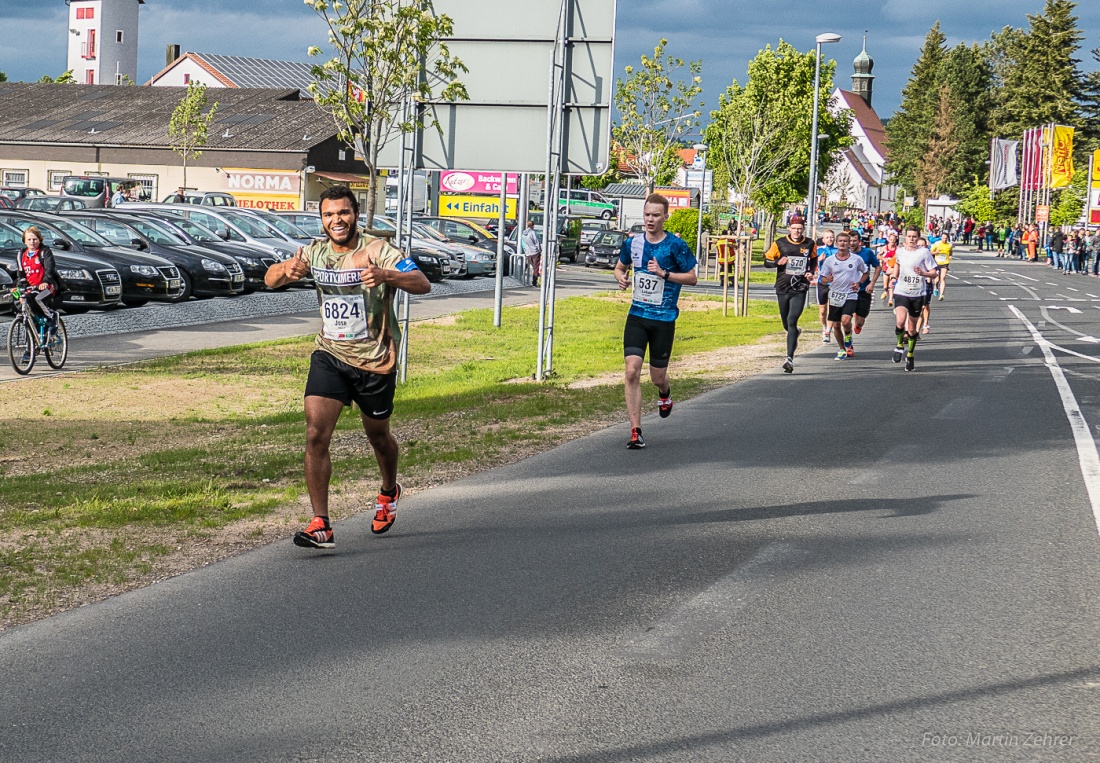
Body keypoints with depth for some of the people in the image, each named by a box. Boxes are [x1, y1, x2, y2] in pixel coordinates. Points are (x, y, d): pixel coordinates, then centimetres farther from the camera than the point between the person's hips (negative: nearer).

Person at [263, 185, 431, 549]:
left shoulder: (376, 251, -15)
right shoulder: (316, 252, 1)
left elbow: (423, 284, -25)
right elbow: (270, 280, 6)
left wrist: (386, 276, -46)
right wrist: (286, 270, -19)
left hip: (375, 362, -3)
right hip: (329, 356, 3)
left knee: (378, 436, 16)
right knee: (316, 435, -14)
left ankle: (389, 491, 48)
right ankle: (320, 525, -12)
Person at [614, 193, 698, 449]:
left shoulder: (675, 245, -7)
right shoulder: (633, 243, 3)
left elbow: (692, 278, -3)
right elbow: (620, 267, 21)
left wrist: (664, 274, -17)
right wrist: (621, 277, -3)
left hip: (664, 319, -2)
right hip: (637, 316, 2)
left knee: (657, 377, 7)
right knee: (632, 372, -13)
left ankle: (665, 393, 47)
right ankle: (635, 431, -8)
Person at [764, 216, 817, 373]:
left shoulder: (810, 245, 2)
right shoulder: (779, 244, -2)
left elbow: (814, 260, 21)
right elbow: (767, 261, 2)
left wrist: (811, 272, 3)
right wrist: (778, 262, -19)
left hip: (800, 290, -2)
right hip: (782, 289, 2)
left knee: (792, 321, -17)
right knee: (786, 324, 14)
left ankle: (790, 358, -20)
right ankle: (796, 332, 53)